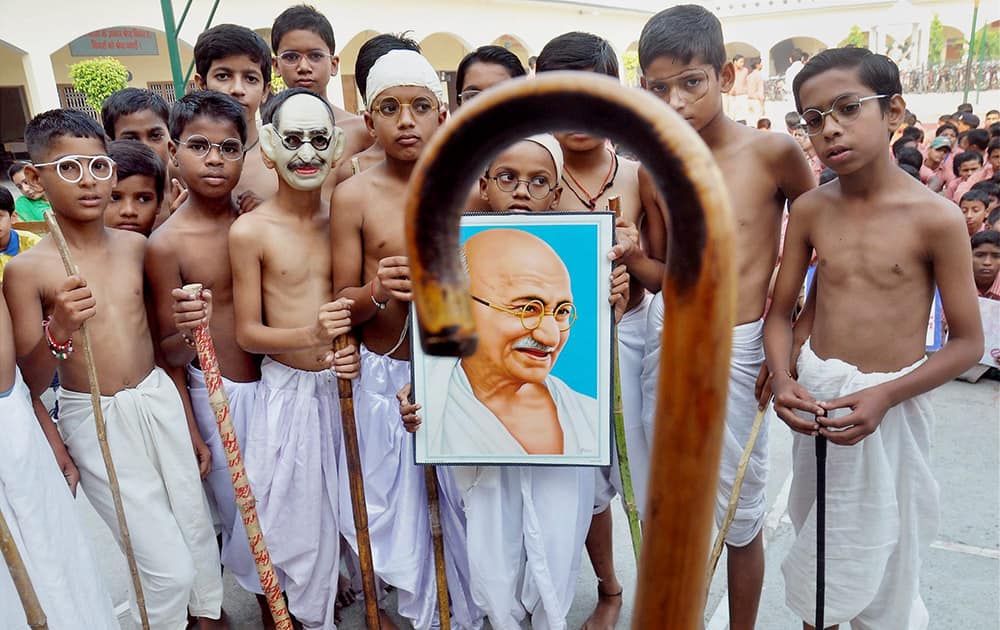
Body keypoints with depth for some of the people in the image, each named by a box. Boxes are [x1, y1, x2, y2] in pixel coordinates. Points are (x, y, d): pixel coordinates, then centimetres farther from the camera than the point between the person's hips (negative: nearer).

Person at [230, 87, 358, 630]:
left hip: (343, 385, 3)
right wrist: (310, 335, -25)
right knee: (296, 515, 6)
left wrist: (353, 351, -9)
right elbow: (247, 333, -7)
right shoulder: (250, 231, -9)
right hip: (287, 391, -3)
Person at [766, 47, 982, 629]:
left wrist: (884, 396, -21)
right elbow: (780, 312, 4)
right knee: (814, 556, 20)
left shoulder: (935, 218, -12)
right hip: (814, 398, 3)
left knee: (884, 575, 11)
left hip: (892, 406, -3)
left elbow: (968, 342, -9)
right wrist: (784, 378, -14)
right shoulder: (810, 211, -2)